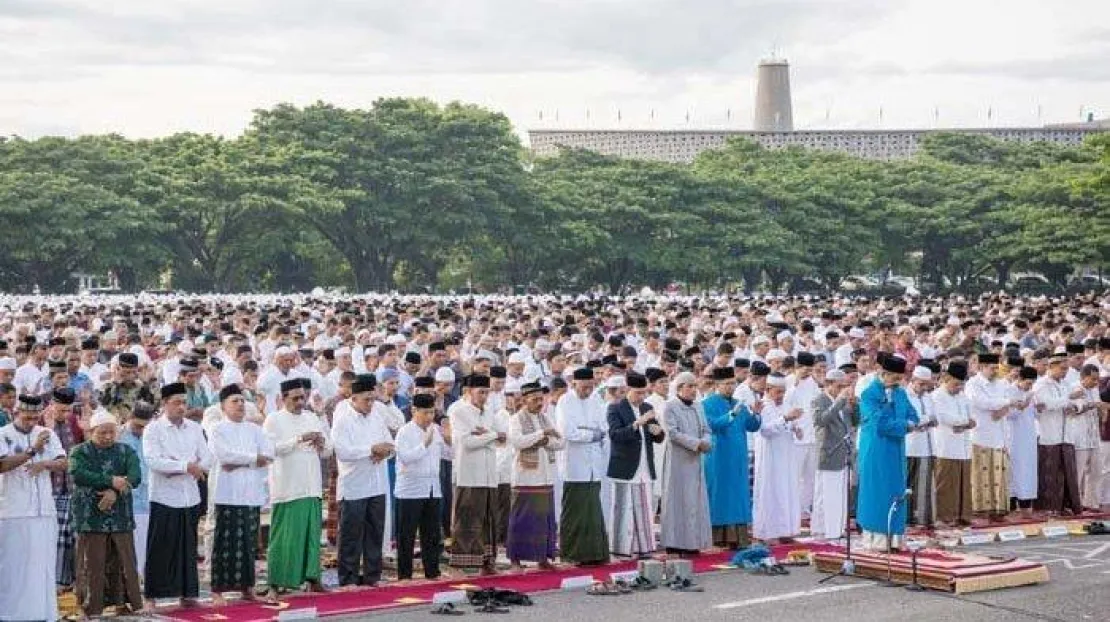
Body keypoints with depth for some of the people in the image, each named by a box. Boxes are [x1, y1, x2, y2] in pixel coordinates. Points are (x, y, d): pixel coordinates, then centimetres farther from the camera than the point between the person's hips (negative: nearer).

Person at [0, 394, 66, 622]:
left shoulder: (47, 434, 12)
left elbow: (64, 464, 8)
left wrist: (46, 463, -13)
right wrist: (33, 450, -23)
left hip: (44, 509, 4)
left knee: (44, 564, 4)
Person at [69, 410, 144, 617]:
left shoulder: (125, 451, 12)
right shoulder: (80, 452, 4)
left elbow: (135, 476, -5)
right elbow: (77, 473, -16)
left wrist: (115, 492, -21)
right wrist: (111, 481, -20)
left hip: (121, 517, 3)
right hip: (91, 517, -2)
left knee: (124, 561, 3)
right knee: (92, 563, -1)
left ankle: (127, 603, 10)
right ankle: (91, 608, 6)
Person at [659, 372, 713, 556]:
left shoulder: (697, 406, 13)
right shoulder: (670, 406, -6)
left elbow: (706, 430, 12)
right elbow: (673, 433, -14)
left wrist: (706, 442, -10)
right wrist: (696, 443, -17)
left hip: (695, 461, 6)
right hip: (678, 460, -6)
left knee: (696, 500, 5)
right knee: (678, 499, -5)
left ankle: (692, 542, 9)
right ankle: (675, 543, -2)